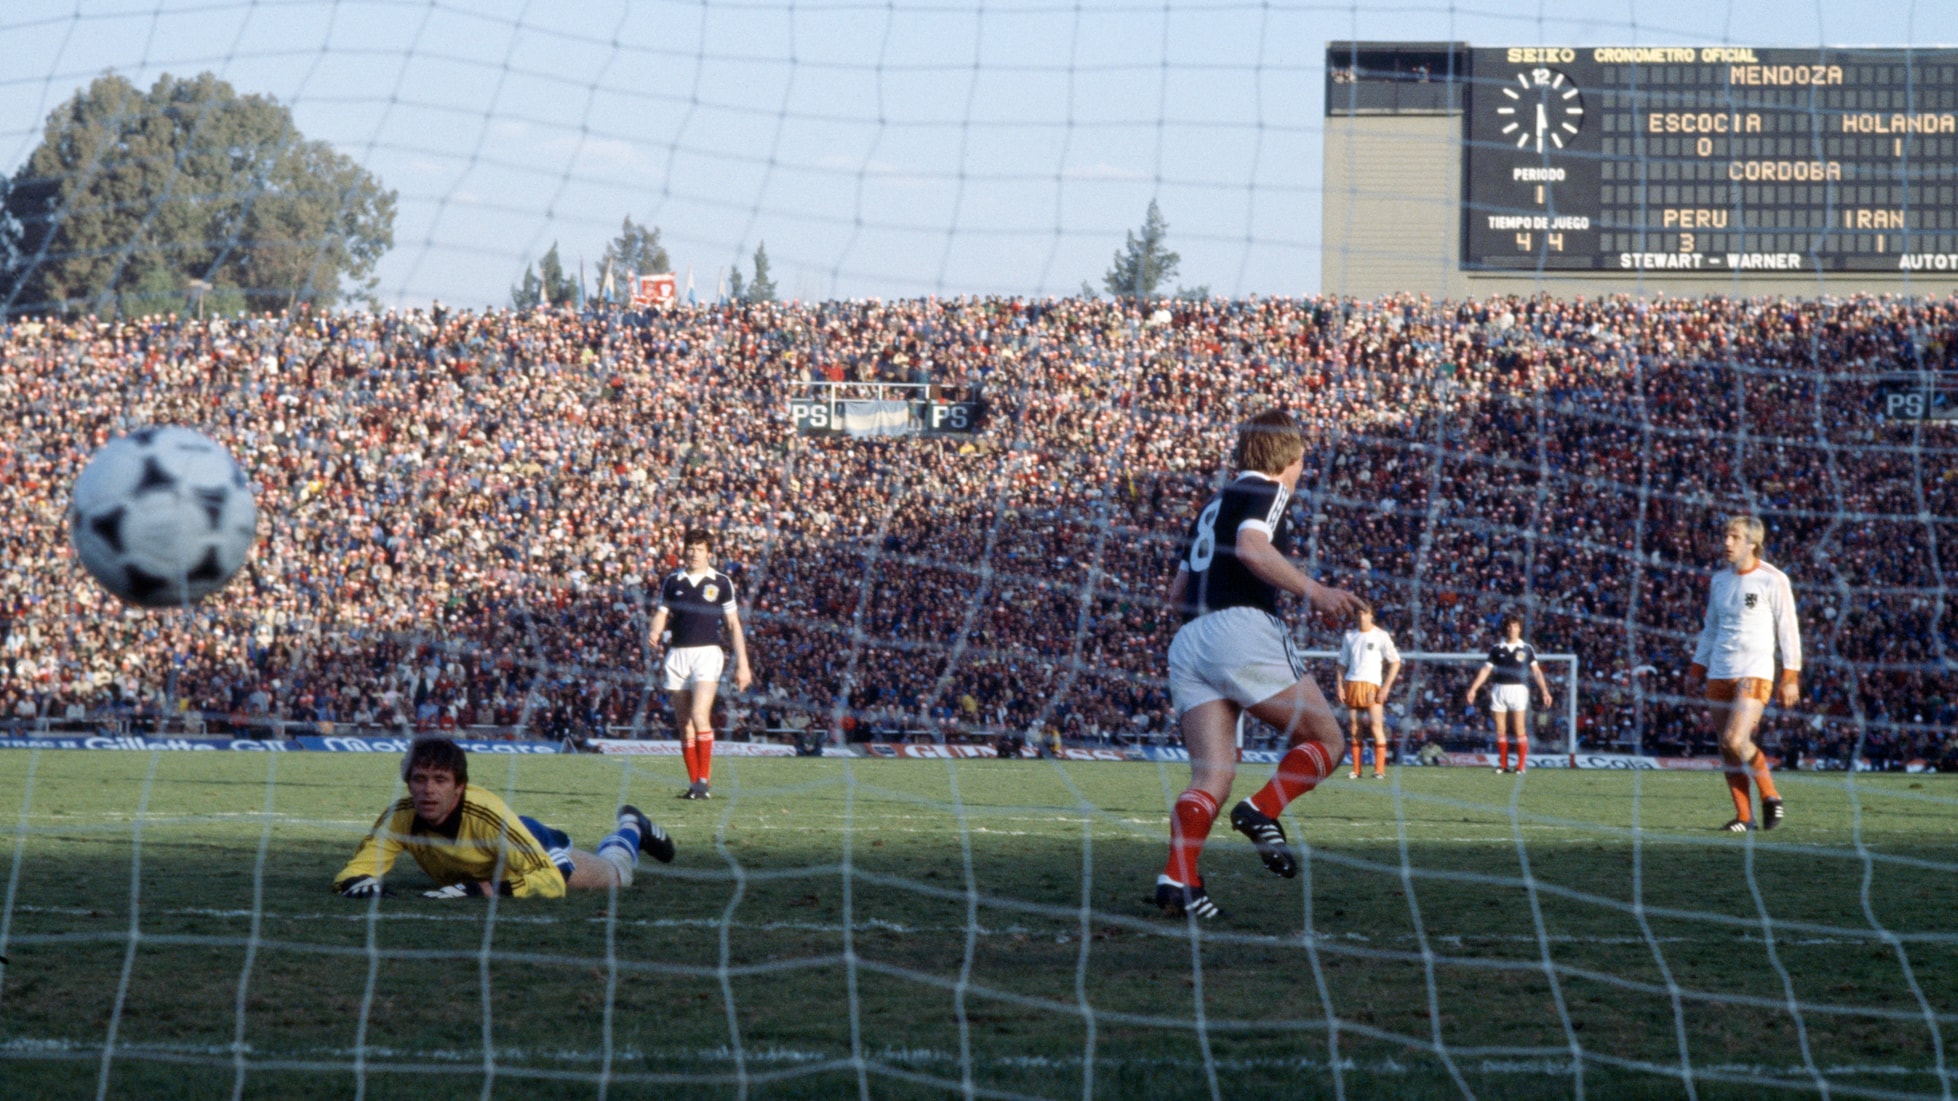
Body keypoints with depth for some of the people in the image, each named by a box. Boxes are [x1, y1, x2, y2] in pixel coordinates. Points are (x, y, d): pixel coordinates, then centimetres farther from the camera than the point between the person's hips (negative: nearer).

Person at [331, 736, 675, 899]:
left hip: (541, 846, -4)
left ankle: (630, 829, 58)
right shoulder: (401, 817, -38)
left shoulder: (487, 813, -48)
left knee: (614, 874, 27)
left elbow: (551, 881, -49)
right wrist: (363, 883, -55)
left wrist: (482, 888, -59)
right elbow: (350, 873, -31)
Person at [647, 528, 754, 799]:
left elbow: (733, 624, 5)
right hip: (677, 654, 3)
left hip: (707, 653, -3)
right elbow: (661, 614, 6)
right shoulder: (672, 581, 9)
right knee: (683, 723, 3)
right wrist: (655, 634, -17)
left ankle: (704, 781, -16)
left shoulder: (721, 582, 3)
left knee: (699, 715, -19)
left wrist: (742, 663, 2)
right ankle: (693, 783, 9)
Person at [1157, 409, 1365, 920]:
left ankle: (1178, 875, -24)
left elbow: (1177, 594, 28)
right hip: (1241, 630, -7)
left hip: (1187, 642, 7)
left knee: (1212, 775, -4)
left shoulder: (1212, 506, 28)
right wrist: (1313, 591, -18)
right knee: (1326, 740, 6)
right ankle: (1262, 810, -16)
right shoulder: (1267, 491, 5)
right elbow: (1251, 548, -15)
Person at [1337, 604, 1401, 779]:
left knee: (1376, 725, -12)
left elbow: (1395, 662, 1)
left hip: (1372, 685, -4)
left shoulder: (1381, 636, 2)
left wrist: (1386, 686, -7)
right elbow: (1342, 664, 18)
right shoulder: (1349, 637, 14)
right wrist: (1340, 686, 5)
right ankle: (1356, 770, 5)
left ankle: (1379, 769, -12)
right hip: (1351, 685, 4)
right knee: (1354, 727, 1)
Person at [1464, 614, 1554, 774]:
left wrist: (1544, 690, -4)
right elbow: (1486, 670, 8)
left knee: (1520, 730, -7)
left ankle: (1522, 765, -3)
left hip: (1518, 690, -2)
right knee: (1500, 730, 3)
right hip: (1500, 689, 2)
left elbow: (1536, 671, 4)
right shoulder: (1497, 649, 8)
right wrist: (1473, 689, 1)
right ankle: (1503, 764, 11)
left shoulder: (1526, 649, 5)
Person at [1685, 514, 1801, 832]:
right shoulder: (1720, 580, 12)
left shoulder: (1772, 581, -5)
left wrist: (1790, 678, -9)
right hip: (1719, 673, 6)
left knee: (1735, 740, -19)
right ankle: (1744, 815, 10)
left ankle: (1770, 796, 1)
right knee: (1726, 748, 2)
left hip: (1755, 674, -6)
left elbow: (1789, 631, -4)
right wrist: (1696, 669, 18)